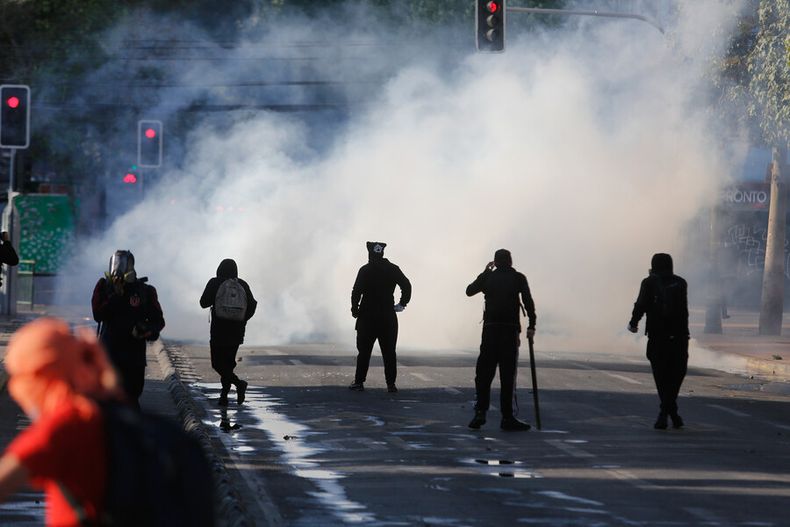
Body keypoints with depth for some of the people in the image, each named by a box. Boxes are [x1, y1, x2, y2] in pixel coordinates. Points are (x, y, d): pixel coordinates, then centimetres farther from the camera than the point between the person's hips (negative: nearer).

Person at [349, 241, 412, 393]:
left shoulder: (365, 270, -6)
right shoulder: (393, 269, 3)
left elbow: (356, 291, -12)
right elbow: (406, 286, -1)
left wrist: (354, 309, 0)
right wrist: (402, 304, 8)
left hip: (367, 317, -2)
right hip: (388, 317, 2)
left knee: (364, 351, 5)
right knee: (389, 352, 5)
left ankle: (359, 382, 5)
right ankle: (391, 384, 1)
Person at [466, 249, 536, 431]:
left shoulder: (489, 277, 8)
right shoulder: (518, 278, 3)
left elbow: (469, 291, 22)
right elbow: (528, 302, -6)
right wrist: (531, 325, -2)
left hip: (490, 328, 2)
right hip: (510, 330, -2)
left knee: (484, 372, 7)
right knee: (508, 374, 0)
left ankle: (480, 412, -4)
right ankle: (507, 417, -2)